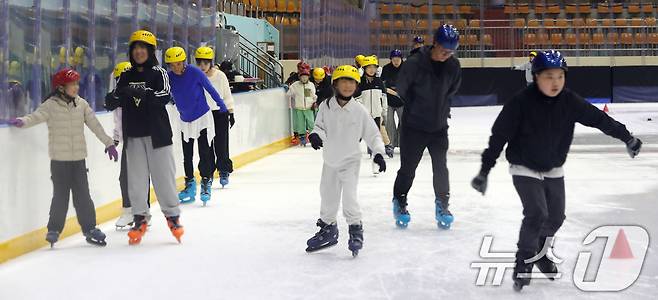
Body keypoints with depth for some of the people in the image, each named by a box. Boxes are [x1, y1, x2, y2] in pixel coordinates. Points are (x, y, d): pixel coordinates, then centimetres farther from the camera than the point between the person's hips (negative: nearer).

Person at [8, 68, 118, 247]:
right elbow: (36, 117, -18)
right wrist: (22, 122, -38)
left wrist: (108, 143, 8)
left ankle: (90, 228, 16)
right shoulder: (51, 105, -5)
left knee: (82, 194, 7)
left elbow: (95, 125, 8)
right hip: (59, 158, -3)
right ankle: (54, 229, 15)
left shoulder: (82, 104, 6)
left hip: (78, 158, 3)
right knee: (60, 195, 2)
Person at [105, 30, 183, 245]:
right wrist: (112, 101, -13)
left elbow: (165, 97, -18)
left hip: (157, 133, -4)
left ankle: (172, 215, 12)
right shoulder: (126, 76, 10)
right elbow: (117, 100, 11)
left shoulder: (158, 73, -2)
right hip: (133, 135, 4)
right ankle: (140, 218, 14)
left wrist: (141, 92, -31)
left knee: (164, 175, -1)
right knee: (136, 178, 4)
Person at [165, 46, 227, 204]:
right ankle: (190, 185, 22)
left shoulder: (195, 72, -18)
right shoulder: (168, 77, -9)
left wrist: (222, 105, 2)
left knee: (205, 153, -4)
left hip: (202, 118, -4)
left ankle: (206, 182, 6)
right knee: (187, 156, 10)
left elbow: (210, 89, -7)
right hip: (185, 121, 4)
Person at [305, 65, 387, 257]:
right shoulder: (326, 107, -9)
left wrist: (378, 152, -15)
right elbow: (320, 127, -1)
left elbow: (372, 133, -5)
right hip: (330, 160, 3)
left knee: (349, 196, -15)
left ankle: (356, 229, 5)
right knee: (328, 196, 16)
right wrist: (316, 135, -23)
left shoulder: (359, 111, -12)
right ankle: (328, 230, 35)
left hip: (350, 160, -3)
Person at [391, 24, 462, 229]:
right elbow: (400, 89, -7)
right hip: (413, 126, -3)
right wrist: (416, 109, 2)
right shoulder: (414, 63, -18)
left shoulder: (453, 66, -4)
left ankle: (442, 205, 16)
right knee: (408, 167, 6)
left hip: (439, 126, 3)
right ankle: (400, 202, 24)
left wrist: (441, 109, 9)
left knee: (440, 167, 3)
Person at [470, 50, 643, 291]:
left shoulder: (570, 101, -12)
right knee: (536, 214, -18)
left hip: (554, 170, 5)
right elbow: (499, 136, -19)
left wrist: (626, 137, 5)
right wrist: (484, 172, -18)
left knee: (556, 217, 11)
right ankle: (524, 260, 3)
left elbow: (598, 118, 0)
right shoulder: (520, 103, -23)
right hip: (525, 169, -5)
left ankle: (541, 252, 40)